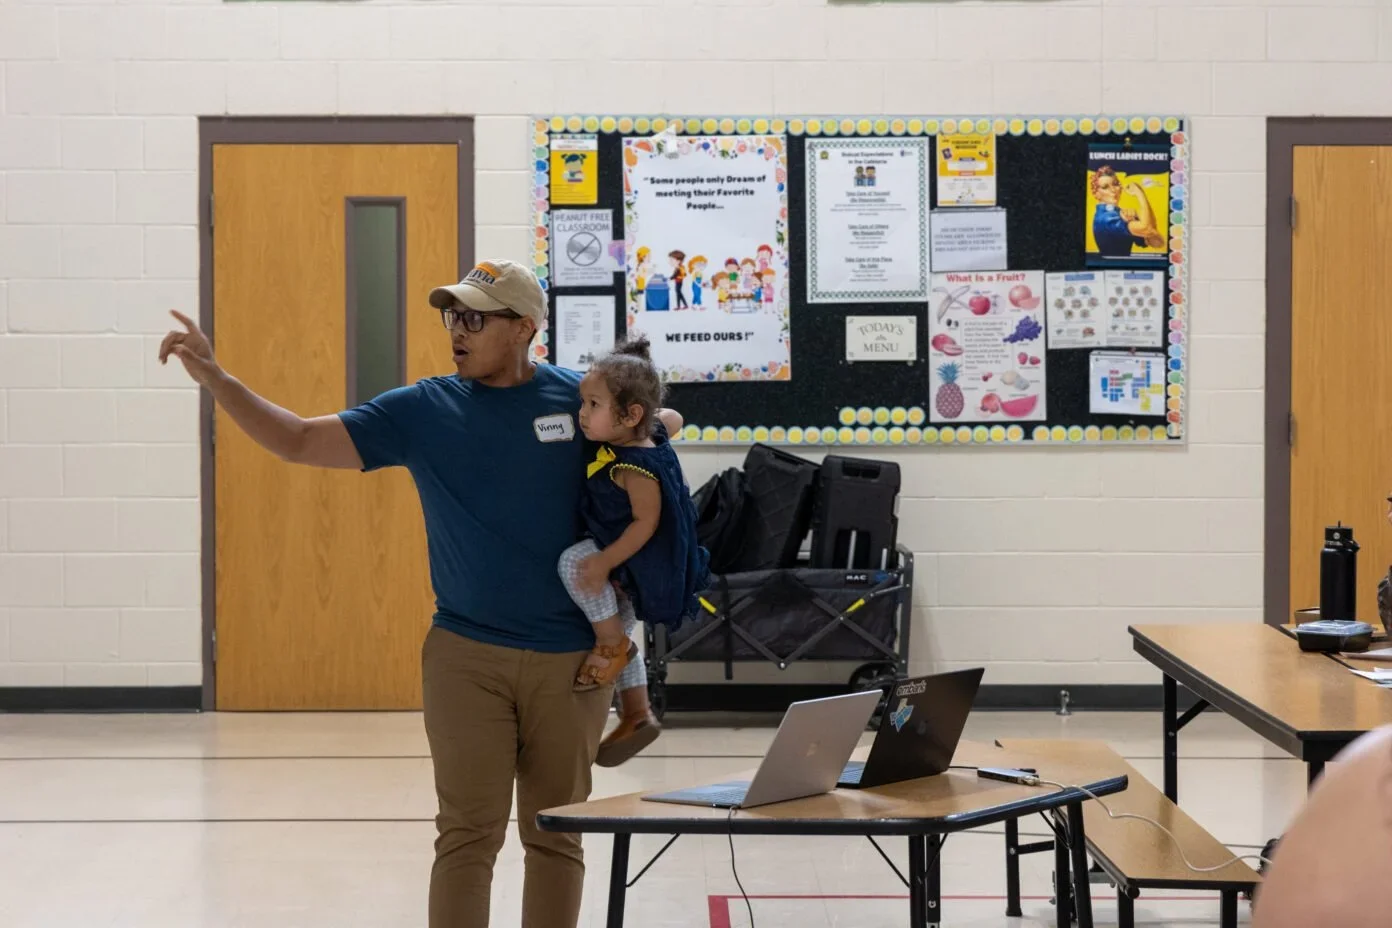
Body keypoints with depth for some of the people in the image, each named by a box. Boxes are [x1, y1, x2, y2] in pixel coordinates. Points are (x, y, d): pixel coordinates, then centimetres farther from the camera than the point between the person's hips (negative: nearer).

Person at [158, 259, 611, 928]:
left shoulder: (578, 398, 0)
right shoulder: (422, 410, 0)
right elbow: (299, 441, 1)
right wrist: (214, 378, -10)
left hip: (569, 657, 0)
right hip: (466, 653, 0)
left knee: (555, 833, 8)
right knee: (468, 834, -3)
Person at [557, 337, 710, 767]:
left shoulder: (634, 467, -30)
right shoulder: (649, 429, -5)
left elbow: (646, 522, -29)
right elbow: (673, 419, 15)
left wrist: (604, 562, -33)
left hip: (640, 558, -10)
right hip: (626, 560, 10)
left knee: (574, 562, -29)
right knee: (619, 636, 20)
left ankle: (612, 643, -12)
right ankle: (636, 716, 32)